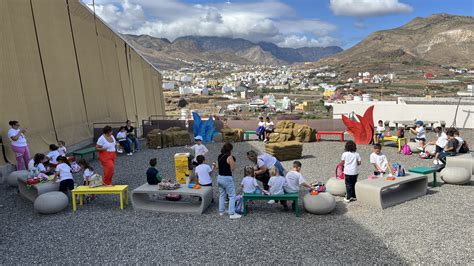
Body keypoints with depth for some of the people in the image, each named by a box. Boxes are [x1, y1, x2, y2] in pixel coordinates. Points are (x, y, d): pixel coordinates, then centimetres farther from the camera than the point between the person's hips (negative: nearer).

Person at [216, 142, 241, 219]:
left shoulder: (219, 156, 7)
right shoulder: (229, 157, -16)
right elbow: (232, 168, -13)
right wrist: (233, 161, -1)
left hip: (219, 177, 8)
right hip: (227, 178, -8)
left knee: (222, 195, 20)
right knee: (232, 196, 0)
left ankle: (221, 211, 27)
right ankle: (232, 213, 0)